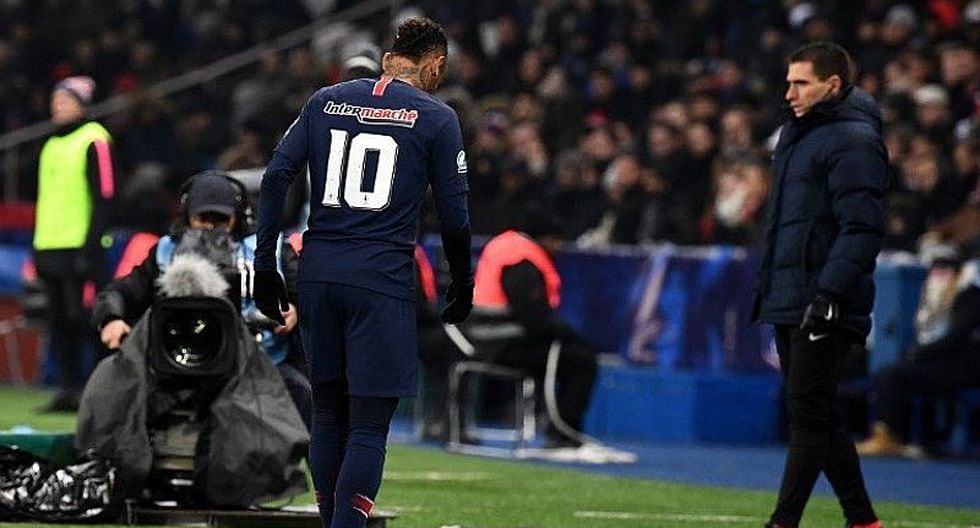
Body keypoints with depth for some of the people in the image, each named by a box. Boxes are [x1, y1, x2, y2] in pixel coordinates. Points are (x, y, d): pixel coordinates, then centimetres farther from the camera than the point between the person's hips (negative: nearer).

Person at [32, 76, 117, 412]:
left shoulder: (94, 141, -6)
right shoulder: (52, 145, 20)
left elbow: (104, 198, -12)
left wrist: (90, 248, -17)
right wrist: (38, 249, 19)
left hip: (80, 247, -8)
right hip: (51, 248, 8)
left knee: (81, 317, -12)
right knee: (60, 322, 6)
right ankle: (70, 390, 9)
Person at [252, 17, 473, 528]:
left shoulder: (326, 101, 11)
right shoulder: (436, 117, 2)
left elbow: (276, 176, 4)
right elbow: (454, 216, 1)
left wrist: (265, 265, 6)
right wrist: (461, 284, 16)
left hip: (318, 274, 4)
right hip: (381, 282, -4)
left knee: (328, 413, 16)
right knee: (368, 427, -5)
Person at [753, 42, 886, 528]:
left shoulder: (853, 141, -12)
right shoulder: (797, 133, 19)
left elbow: (862, 228, -20)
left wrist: (830, 295, -26)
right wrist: (767, 287, 22)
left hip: (824, 310, -10)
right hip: (788, 303, 10)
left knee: (808, 416, -9)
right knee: (816, 416, 12)